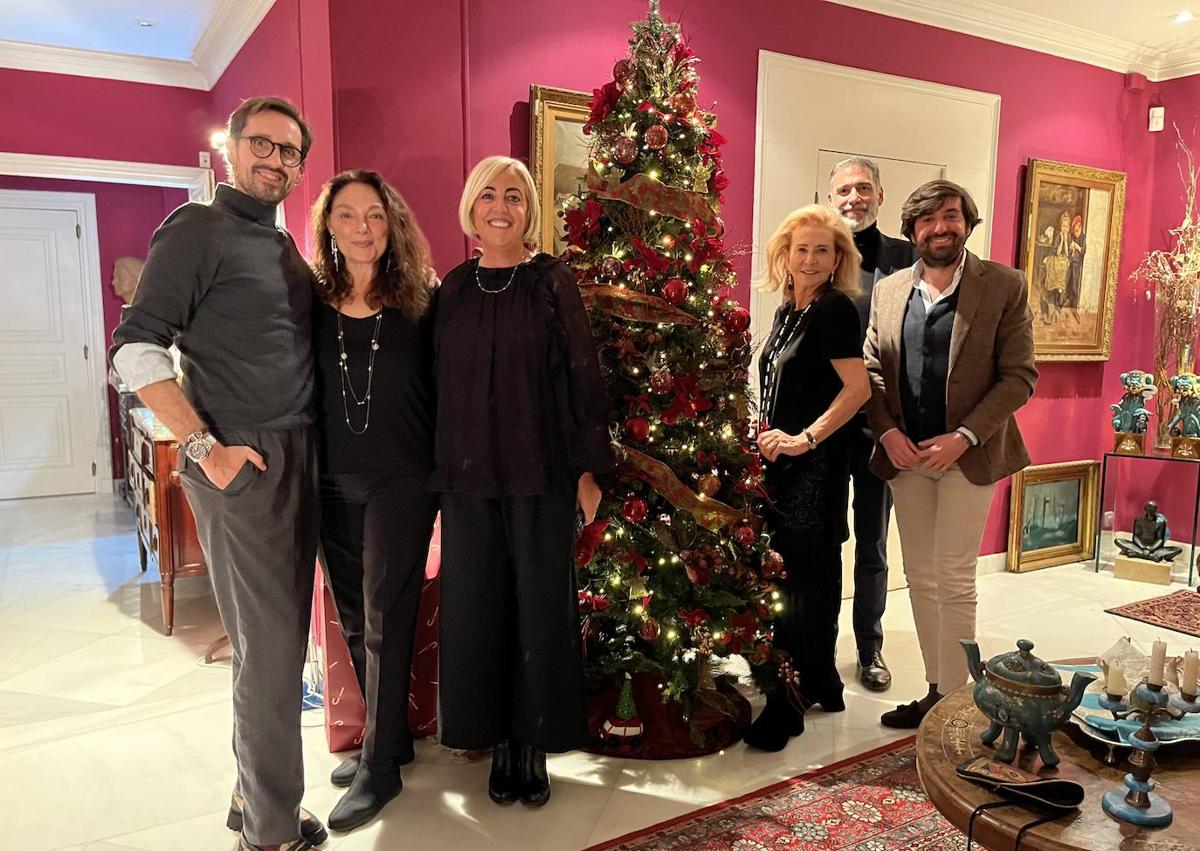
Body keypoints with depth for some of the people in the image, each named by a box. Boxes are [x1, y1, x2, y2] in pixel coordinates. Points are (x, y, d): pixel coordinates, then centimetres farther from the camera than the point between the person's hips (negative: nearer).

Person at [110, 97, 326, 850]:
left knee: (281, 637, 14)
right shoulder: (199, 229, -6)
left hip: (301, 460, 8)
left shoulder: (286, 247, 17)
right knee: (270, 645, -2)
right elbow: (136, 346, -12)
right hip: (243, 464, -8)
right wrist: (204, 446, -17)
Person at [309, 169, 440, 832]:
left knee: (385, 620, 1)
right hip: (331, 483, 4)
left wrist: (441, 467, -4)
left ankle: (380, 767, 16)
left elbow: (442, 390, -1)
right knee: (354, 620, 14)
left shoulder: (417, 302, -4)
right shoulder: (311, 301, 2)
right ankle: (389, 736, 34)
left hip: (401, 480, -3)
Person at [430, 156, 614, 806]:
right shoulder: (453, 289, 9)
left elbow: (584, 377, -3)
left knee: (541, 606, 4)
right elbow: (439, 382, 11)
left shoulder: (552, 282, 0)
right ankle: (499, 741, 24)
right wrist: (438, 470, 9)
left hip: (542, 475, -3)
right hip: (468, 477, 3)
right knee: (477, 606, 8)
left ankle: (534, 744, 20)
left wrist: (589, 468, -6)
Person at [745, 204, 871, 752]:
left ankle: (785, 709, 4)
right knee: (814, 575, 16)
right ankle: (821, 684, 30)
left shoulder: (834, 308, -11)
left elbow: (857, 387, -20)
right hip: (784, 463, 9)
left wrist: (806, 438, -19)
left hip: (814, 466, -9)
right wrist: (771, 436, 10)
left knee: (797, 584, -5)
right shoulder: (788, 310, 14)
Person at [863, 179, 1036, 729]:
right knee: (920, 577, 11)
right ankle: (935, 689, 24)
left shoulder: (1004, 286, -3)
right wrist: (888, 432, -7)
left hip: (967, 453, -4)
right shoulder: (889, 290, 7)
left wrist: (964, 437, -15)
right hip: (905, 453, 4)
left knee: (954, 580, -1)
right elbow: (870, 370, 8)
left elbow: (1020, 375, -6)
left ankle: (954, 699, 12)